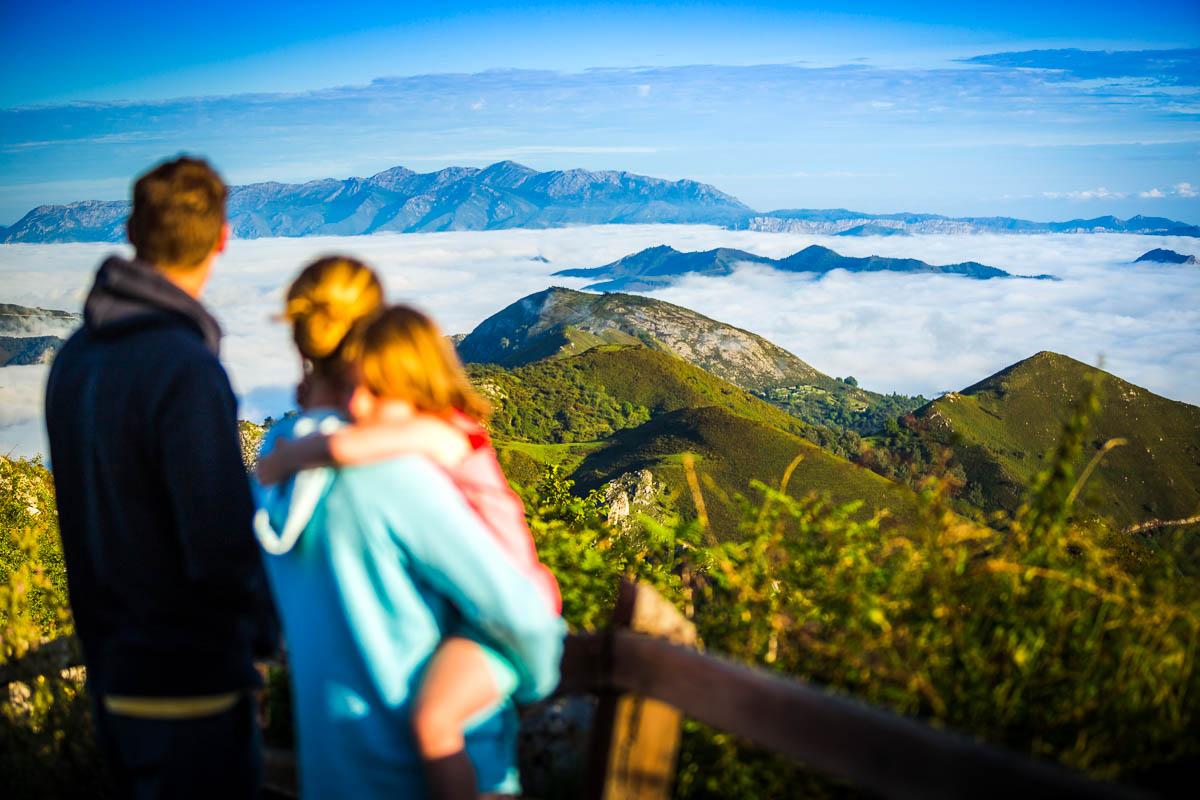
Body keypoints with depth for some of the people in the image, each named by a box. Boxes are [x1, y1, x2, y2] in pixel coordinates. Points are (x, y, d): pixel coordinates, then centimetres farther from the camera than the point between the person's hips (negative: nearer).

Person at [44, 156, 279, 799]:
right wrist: (263, 628, -7)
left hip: (111, 666, 8)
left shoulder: (76, 356, 3)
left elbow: (88, 510, 10)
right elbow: (222, 546, -25)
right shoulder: (184, 368, -24)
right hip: (188, 678, -8)